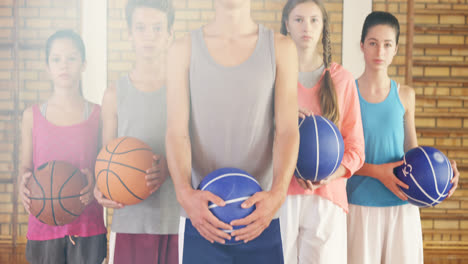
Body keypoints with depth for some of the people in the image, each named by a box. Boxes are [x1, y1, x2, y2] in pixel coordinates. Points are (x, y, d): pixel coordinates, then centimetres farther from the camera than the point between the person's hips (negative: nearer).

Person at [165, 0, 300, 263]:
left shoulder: (281, 48, 3)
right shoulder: (184, 49, 3)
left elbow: (287, 130, -5)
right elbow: (177, 132, -4)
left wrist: (278, 192, -21)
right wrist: (185, 192, -21)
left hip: (260, 213, 0)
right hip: (202, 213, 0)